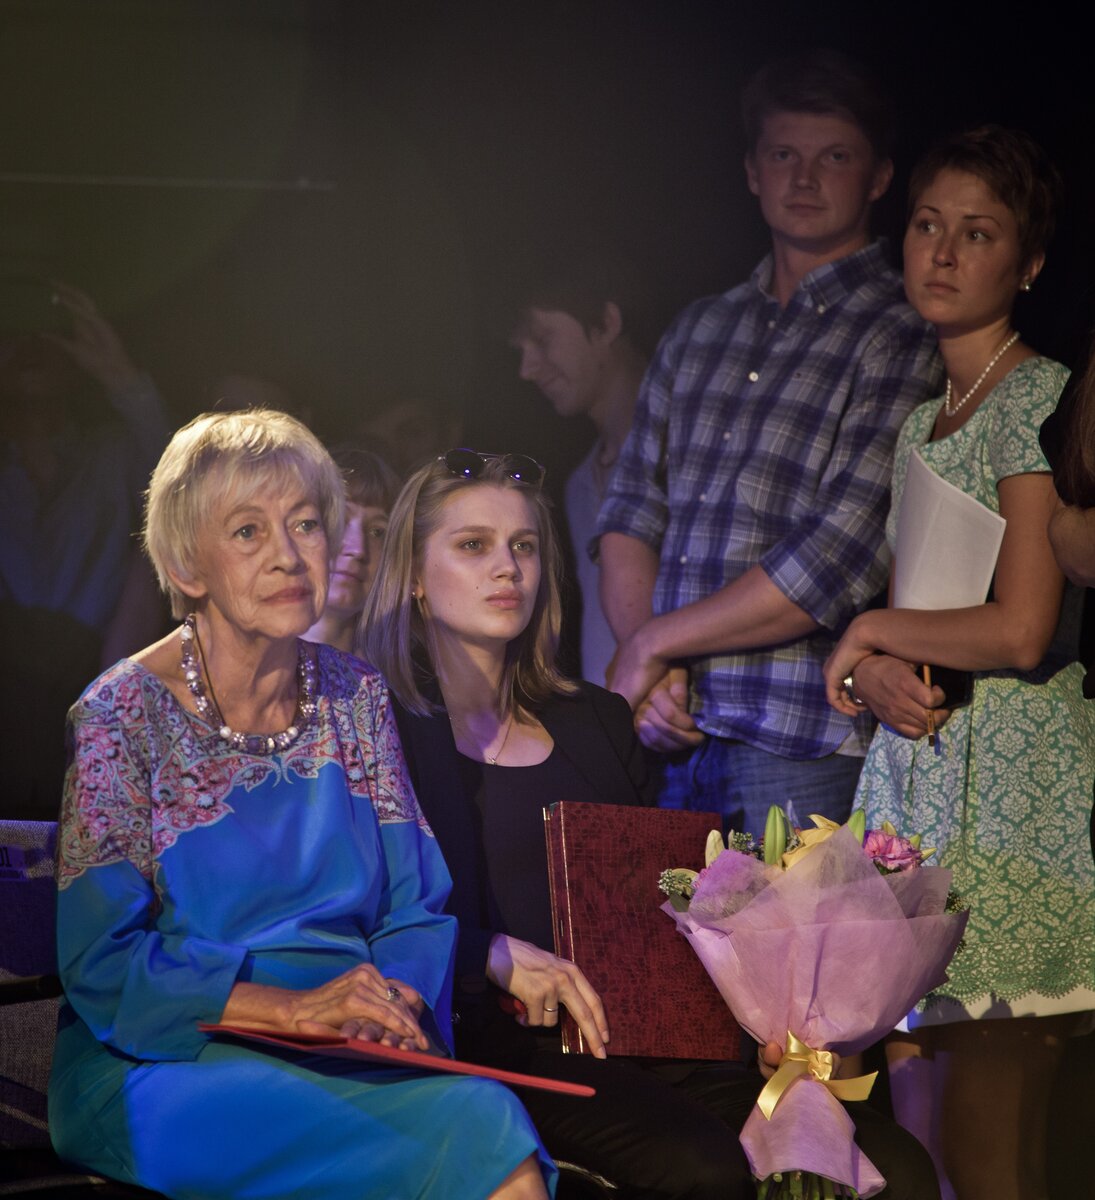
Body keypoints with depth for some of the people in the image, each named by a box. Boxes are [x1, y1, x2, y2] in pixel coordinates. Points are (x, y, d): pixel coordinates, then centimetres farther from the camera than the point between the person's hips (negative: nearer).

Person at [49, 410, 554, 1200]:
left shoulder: (355, 696, 13)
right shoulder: (120, 717, -2)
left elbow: (415, 908, 13)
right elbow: (99, 963, -9)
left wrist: (399, 1006, -10)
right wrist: (293, 1006, -19)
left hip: (355, 1052, 5)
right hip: (169, 1066, -5)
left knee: (488, 1106, -30)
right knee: (475, 1128, -31)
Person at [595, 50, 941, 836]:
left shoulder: (901, 338, -5)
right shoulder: (699, 330, 16)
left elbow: (841, 563, -13)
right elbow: (631, 513, 14)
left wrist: (654, 643, -7)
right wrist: (646, 666, -4)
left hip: (804, 750, -5)